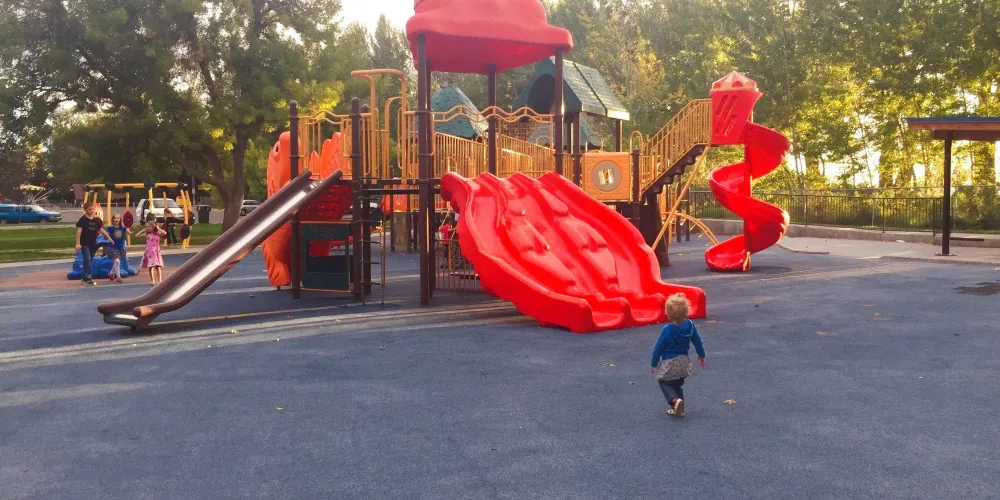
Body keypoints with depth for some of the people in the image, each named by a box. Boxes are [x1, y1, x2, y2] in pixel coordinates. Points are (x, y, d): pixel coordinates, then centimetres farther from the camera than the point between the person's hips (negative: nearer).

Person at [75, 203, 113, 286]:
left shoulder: (96, 220, 9)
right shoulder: (83, 219, -8)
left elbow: (101, 229, 17)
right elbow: (79, 231, -13)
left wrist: (108, 237, 10)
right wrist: (78, 243, -20)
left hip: (93, 244, 6)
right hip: (84, 244, -6)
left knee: (89, 260, 11)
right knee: (88, 259, -14)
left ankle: (85, 278, 22)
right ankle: (88, 277, -13)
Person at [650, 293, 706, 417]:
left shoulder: (667, 330, -20)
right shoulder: (690, 325, -6)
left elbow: (658, 347, -12)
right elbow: (697, 341, 7)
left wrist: (653, 364, 0)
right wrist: (701, 355, 23)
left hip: (669, 363, -5)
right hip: (684, 362, 6)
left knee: (664, 383, 11)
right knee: (677, 385, 21)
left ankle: (675, 400, -14)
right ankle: (679, 409, 20)